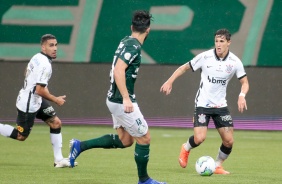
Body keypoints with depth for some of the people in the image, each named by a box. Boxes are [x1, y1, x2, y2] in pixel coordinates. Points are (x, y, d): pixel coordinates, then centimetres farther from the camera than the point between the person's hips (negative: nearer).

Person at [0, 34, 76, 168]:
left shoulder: (37, 57, 3)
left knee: (56, 123, 7)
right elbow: (39, 90, -27)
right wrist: (56, 100, -13)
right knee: (21, 136, 1)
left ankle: (58, 159, 9)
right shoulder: (45, 65, -26)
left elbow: (26, 72, 20)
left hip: (36, 100, 10)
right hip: (28, 105, -10)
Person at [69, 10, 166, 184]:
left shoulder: (126, 41, 9)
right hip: (123, 102, -9)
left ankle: (80, 145, 17)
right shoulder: (134, 47, -19)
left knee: (125, 140, 17)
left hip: (115, 99, 9)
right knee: (144, 138, 2)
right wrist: (126, 99, -32)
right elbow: (119, 71, -29)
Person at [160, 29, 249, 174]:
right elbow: (184, 68, 0)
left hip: (220, 105, 3)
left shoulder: (235, 62, -6)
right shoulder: (205, 57, -11)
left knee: (228, 141, -5)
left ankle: (218, 165, 22)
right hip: (202, 104, -3)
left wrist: (242, 95, -18)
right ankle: (186, 149, 18)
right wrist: (169, 81, -8)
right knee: (199, 138, -17)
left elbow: (244, 82, 2)